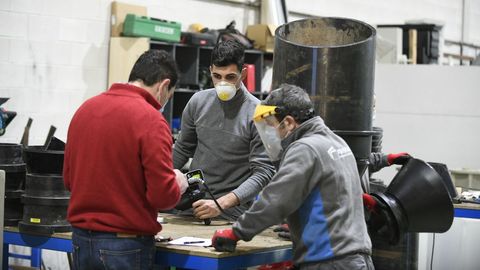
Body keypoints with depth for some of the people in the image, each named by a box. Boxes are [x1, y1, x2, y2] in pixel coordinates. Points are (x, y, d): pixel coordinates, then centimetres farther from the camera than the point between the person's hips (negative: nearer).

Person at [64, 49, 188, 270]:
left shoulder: (85, 109, 4)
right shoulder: (150, 119, -14)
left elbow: (68, 179, 13)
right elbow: (163, 195, -17)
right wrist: (177, 184, 3)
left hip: (81, 240, 6)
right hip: (126, 246, -6)